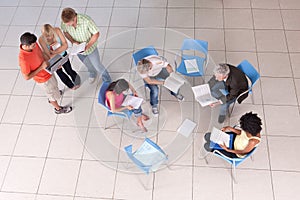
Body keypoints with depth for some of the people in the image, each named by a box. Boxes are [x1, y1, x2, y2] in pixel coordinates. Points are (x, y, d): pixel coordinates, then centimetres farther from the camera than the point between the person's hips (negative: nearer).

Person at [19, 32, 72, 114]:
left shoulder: (33, 45, -20)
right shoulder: (23, 59, -39)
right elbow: (27, 77, -28)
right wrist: (41, 67, -30)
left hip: (47, 71, 7)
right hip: (43, 79, -7)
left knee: (54, 85, 36)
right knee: (53, 94, 19)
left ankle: (51, 98, 68)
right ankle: (58, 108, 49)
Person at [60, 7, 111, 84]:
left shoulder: (86, 20, -38)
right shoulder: (64, 23, -25)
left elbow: (96, 34, -24)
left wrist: (87, 46, -33)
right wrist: (73, 41, -21)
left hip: (90, 48, -4)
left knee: (97, 65, 15)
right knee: (86, 63, 30)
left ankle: (107, 81, 43)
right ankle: (92, 73, 63)